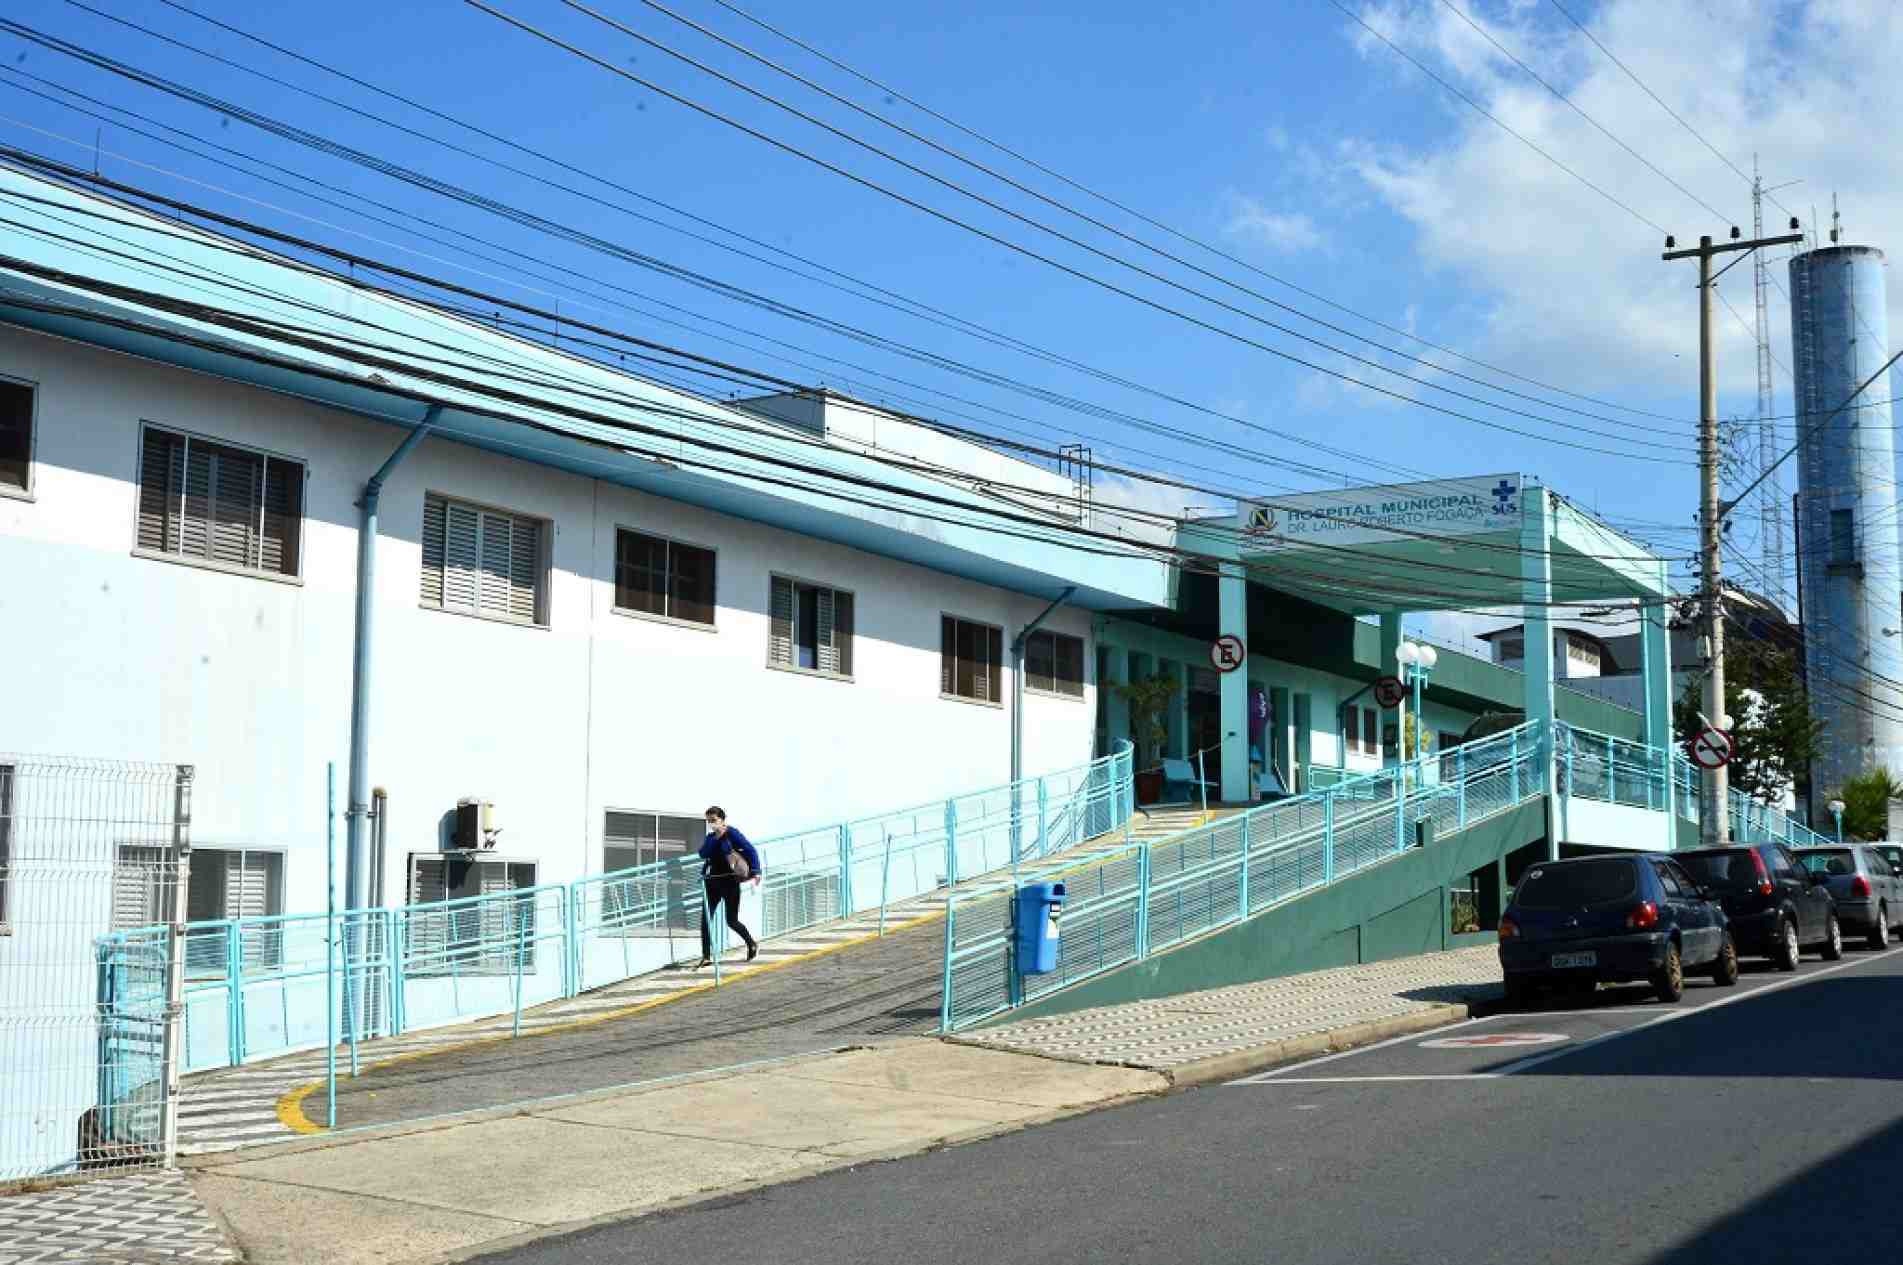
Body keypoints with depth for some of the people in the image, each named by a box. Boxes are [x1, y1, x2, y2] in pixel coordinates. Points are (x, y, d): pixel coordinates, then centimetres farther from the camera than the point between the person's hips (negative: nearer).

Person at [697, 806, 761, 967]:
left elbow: (750, 850, -10)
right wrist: (716, 837, -14)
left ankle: (752, 943, 25)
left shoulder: (732, 833, -5)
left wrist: (755, 872, -19)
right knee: (705, 919, -3)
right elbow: (703, 854, -6)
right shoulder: (710, 837, 11)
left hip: (730, 881, -5)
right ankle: (706, 956, 1)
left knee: (732, 921, 0)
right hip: (712, 882, 5)